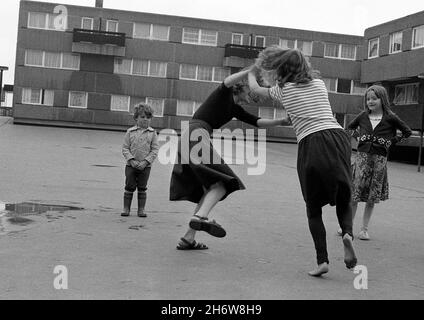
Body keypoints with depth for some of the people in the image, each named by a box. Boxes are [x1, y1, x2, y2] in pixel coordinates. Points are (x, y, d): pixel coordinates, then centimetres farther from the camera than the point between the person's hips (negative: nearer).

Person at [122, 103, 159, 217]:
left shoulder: (152, 133, 0)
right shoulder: (130, 132, 1)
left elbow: (155, 150, -3)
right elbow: (125, 148, 0)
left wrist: (145, 162, -13)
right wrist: (132, 160, -12)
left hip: (145, 166, 0)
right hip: (131, 165, 0)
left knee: (142, 189, 6)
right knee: (129, 187, 4)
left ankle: (141, 210, 15)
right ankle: (126, 208, 14)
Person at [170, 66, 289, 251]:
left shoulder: (235, 109, 28)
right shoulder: (224, 94, 5)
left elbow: (259, 122, 20)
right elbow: (228, 81, -20)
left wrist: (282, 121, 9)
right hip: (196, 133, -9)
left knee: (211, 189, 8)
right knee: (222, 182, -19)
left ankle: (187, 239, 5)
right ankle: (200, 217, -43)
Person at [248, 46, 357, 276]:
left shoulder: (283, 90, 12)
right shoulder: (319, 83, 22)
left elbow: (255, 89, 31)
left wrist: (252, 73, 54)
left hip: (311, 143, -3)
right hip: (338, 137, 3)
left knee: (314, 207, 10)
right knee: (343, 198, 17)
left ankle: (322, 260, 2)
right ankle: (347, 232, -12)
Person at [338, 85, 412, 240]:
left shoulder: (390, 118, -1)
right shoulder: (363, 116, 6)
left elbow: (407, 132, 10)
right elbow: (349, 128, 23)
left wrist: (392, 141, 3)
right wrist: (359, 138, 11)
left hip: (380, 159, -1)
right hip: (362, 156, 2)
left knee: (372, 197, 4)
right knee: (354, 194, -1)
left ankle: (364, 229, 14)